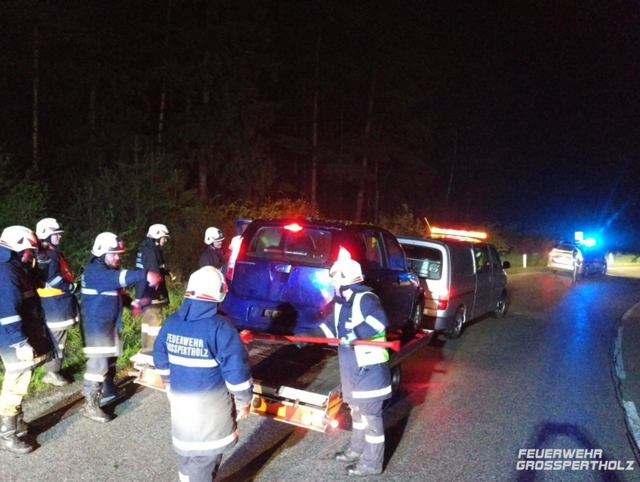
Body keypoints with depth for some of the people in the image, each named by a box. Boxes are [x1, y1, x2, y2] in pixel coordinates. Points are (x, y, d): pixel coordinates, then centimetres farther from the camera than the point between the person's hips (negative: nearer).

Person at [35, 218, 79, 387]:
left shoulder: (54, 252, 16)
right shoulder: (45, 255, -15)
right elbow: (52, 280, -23)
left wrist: (71, 287, 14)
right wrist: (72, 287, -13)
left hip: (60, 303, 10)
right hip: (54, 305, -10)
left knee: (59, 338, 15)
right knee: (56, 339, -4)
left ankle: (54, 370, 24)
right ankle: (51, 373, 5)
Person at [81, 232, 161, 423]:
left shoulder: (110, 270, 12)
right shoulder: (94, 271, -21)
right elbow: (120, 278, -38)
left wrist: (130, 302, 6)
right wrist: (145, 275, -47)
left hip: (111, 322, 10)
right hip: (96, 323, -10)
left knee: (110, 357, 21)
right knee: (98, 361, -11)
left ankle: (108, 390, 38)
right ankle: (90, 405, -5)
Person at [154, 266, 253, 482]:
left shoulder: (171, 322, -3)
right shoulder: (220, 327, -22)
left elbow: (161, 359, 11)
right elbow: (236, 370, -20)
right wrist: (243, 401, -5)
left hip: (180, 400, 6)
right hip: (211, 405, -6)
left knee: (186, 446, 25)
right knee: (205, 456, 10)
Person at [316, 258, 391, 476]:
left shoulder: (365, 299, -19)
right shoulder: (341, 303, 11)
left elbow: (380, 320, -36)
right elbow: (329, 327, 21)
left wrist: (356, 333, -43)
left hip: (370, 370, -10)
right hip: (352, 370, 10)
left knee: (371, 416, 3)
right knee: (357, 412, 24)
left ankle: (372, 463, 16)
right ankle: (357, 450, 41)